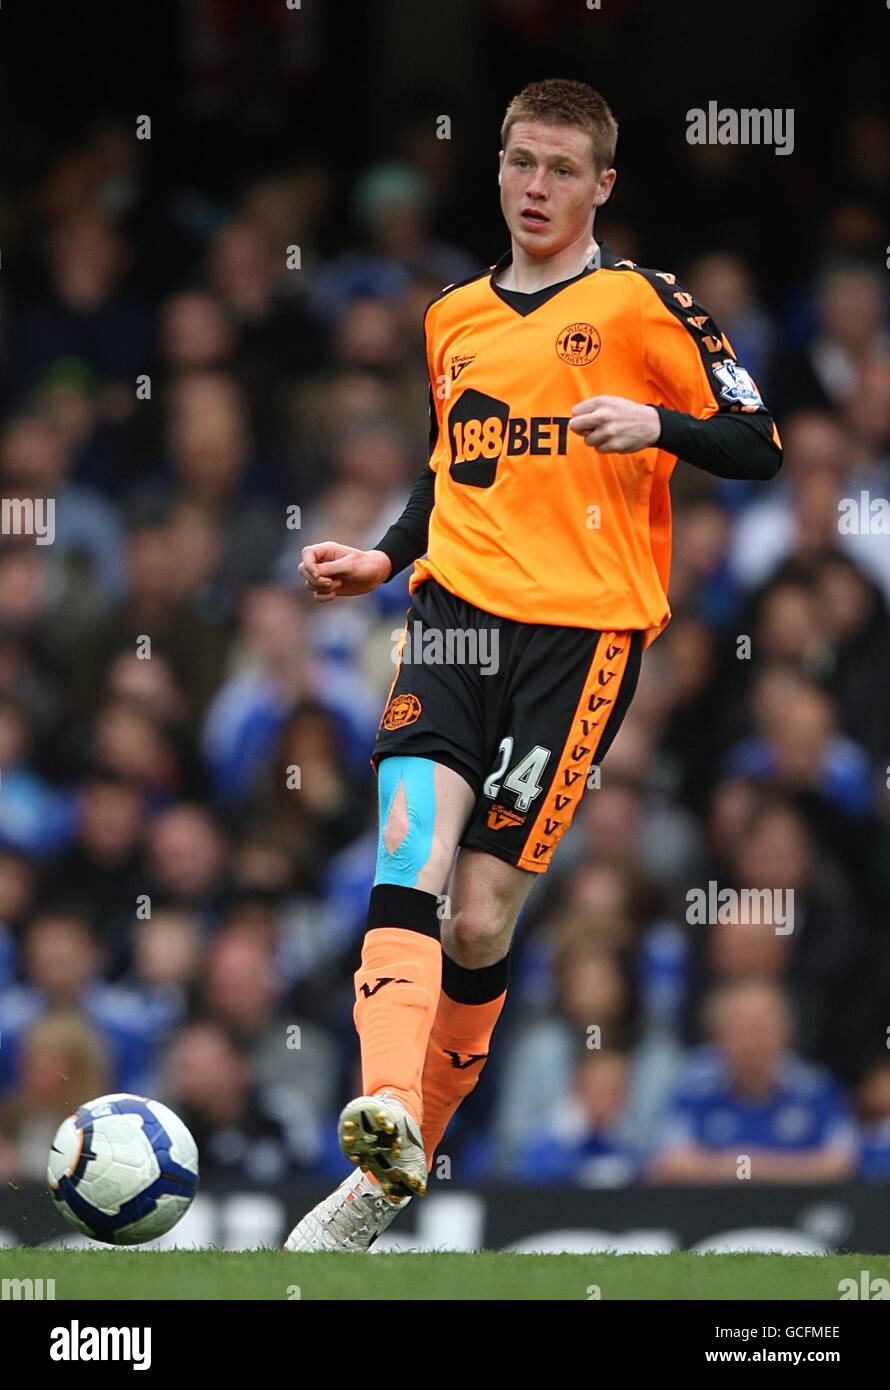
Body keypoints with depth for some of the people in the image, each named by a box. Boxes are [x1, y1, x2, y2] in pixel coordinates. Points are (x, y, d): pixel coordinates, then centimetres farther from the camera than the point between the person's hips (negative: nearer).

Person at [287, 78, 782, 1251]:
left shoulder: (639, 304, 4)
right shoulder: (453, 318, 20)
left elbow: (760, 444, 2)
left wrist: (659, 425, -17)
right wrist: (387, 558, 15)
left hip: (583, 627, -4)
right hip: (458, 614, 4)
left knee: (480, 921, -6)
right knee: (410, 856, -23)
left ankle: (394, 1172, 6)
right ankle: (390, 1114, -40)